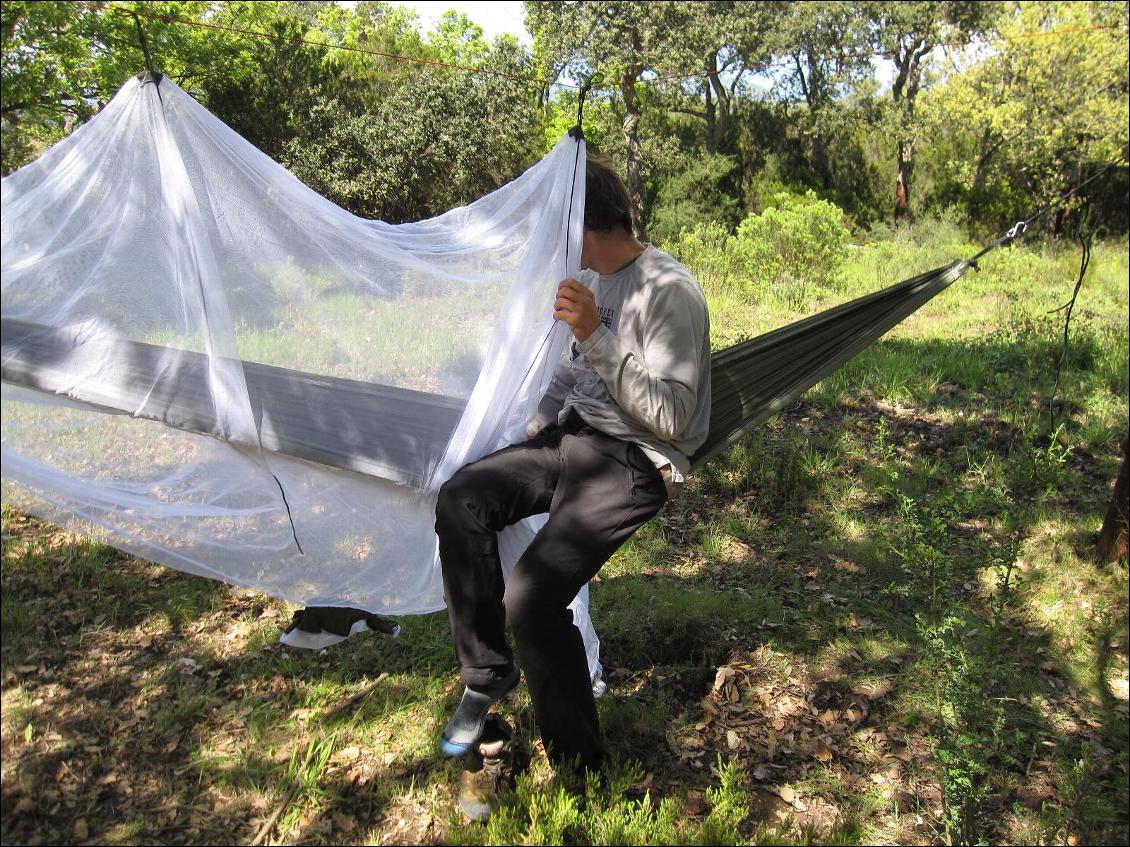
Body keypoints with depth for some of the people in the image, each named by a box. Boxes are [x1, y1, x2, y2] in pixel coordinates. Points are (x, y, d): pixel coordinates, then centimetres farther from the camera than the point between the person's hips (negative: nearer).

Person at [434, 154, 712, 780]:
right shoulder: (594, 281, 12)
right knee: (460, 499, -8)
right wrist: (521, 446, 19)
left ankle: (578, 771, -1)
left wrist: (597, 337, -28)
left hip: (636, 464, -9)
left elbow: (672, 418, -23)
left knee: (530, 596, -24)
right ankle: (487, 676, 8)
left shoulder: (669, 291, -16)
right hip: (576, 438, 9)